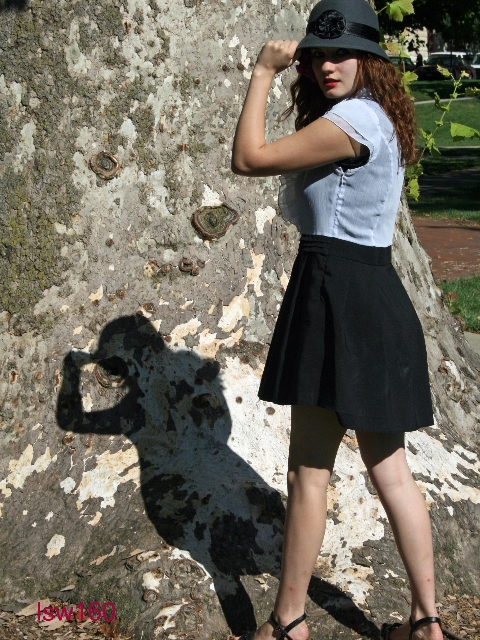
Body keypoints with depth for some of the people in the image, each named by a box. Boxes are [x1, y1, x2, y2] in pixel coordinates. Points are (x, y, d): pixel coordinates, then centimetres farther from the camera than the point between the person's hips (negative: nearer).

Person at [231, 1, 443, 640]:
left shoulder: (353, 118, -16)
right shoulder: (380, 118, 16)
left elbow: (248, 158, -16)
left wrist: (264, 71, -7)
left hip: (340, 298, -10)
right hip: (375, 298, 10)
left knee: (308, 470, 0)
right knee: (389, 468, 13)